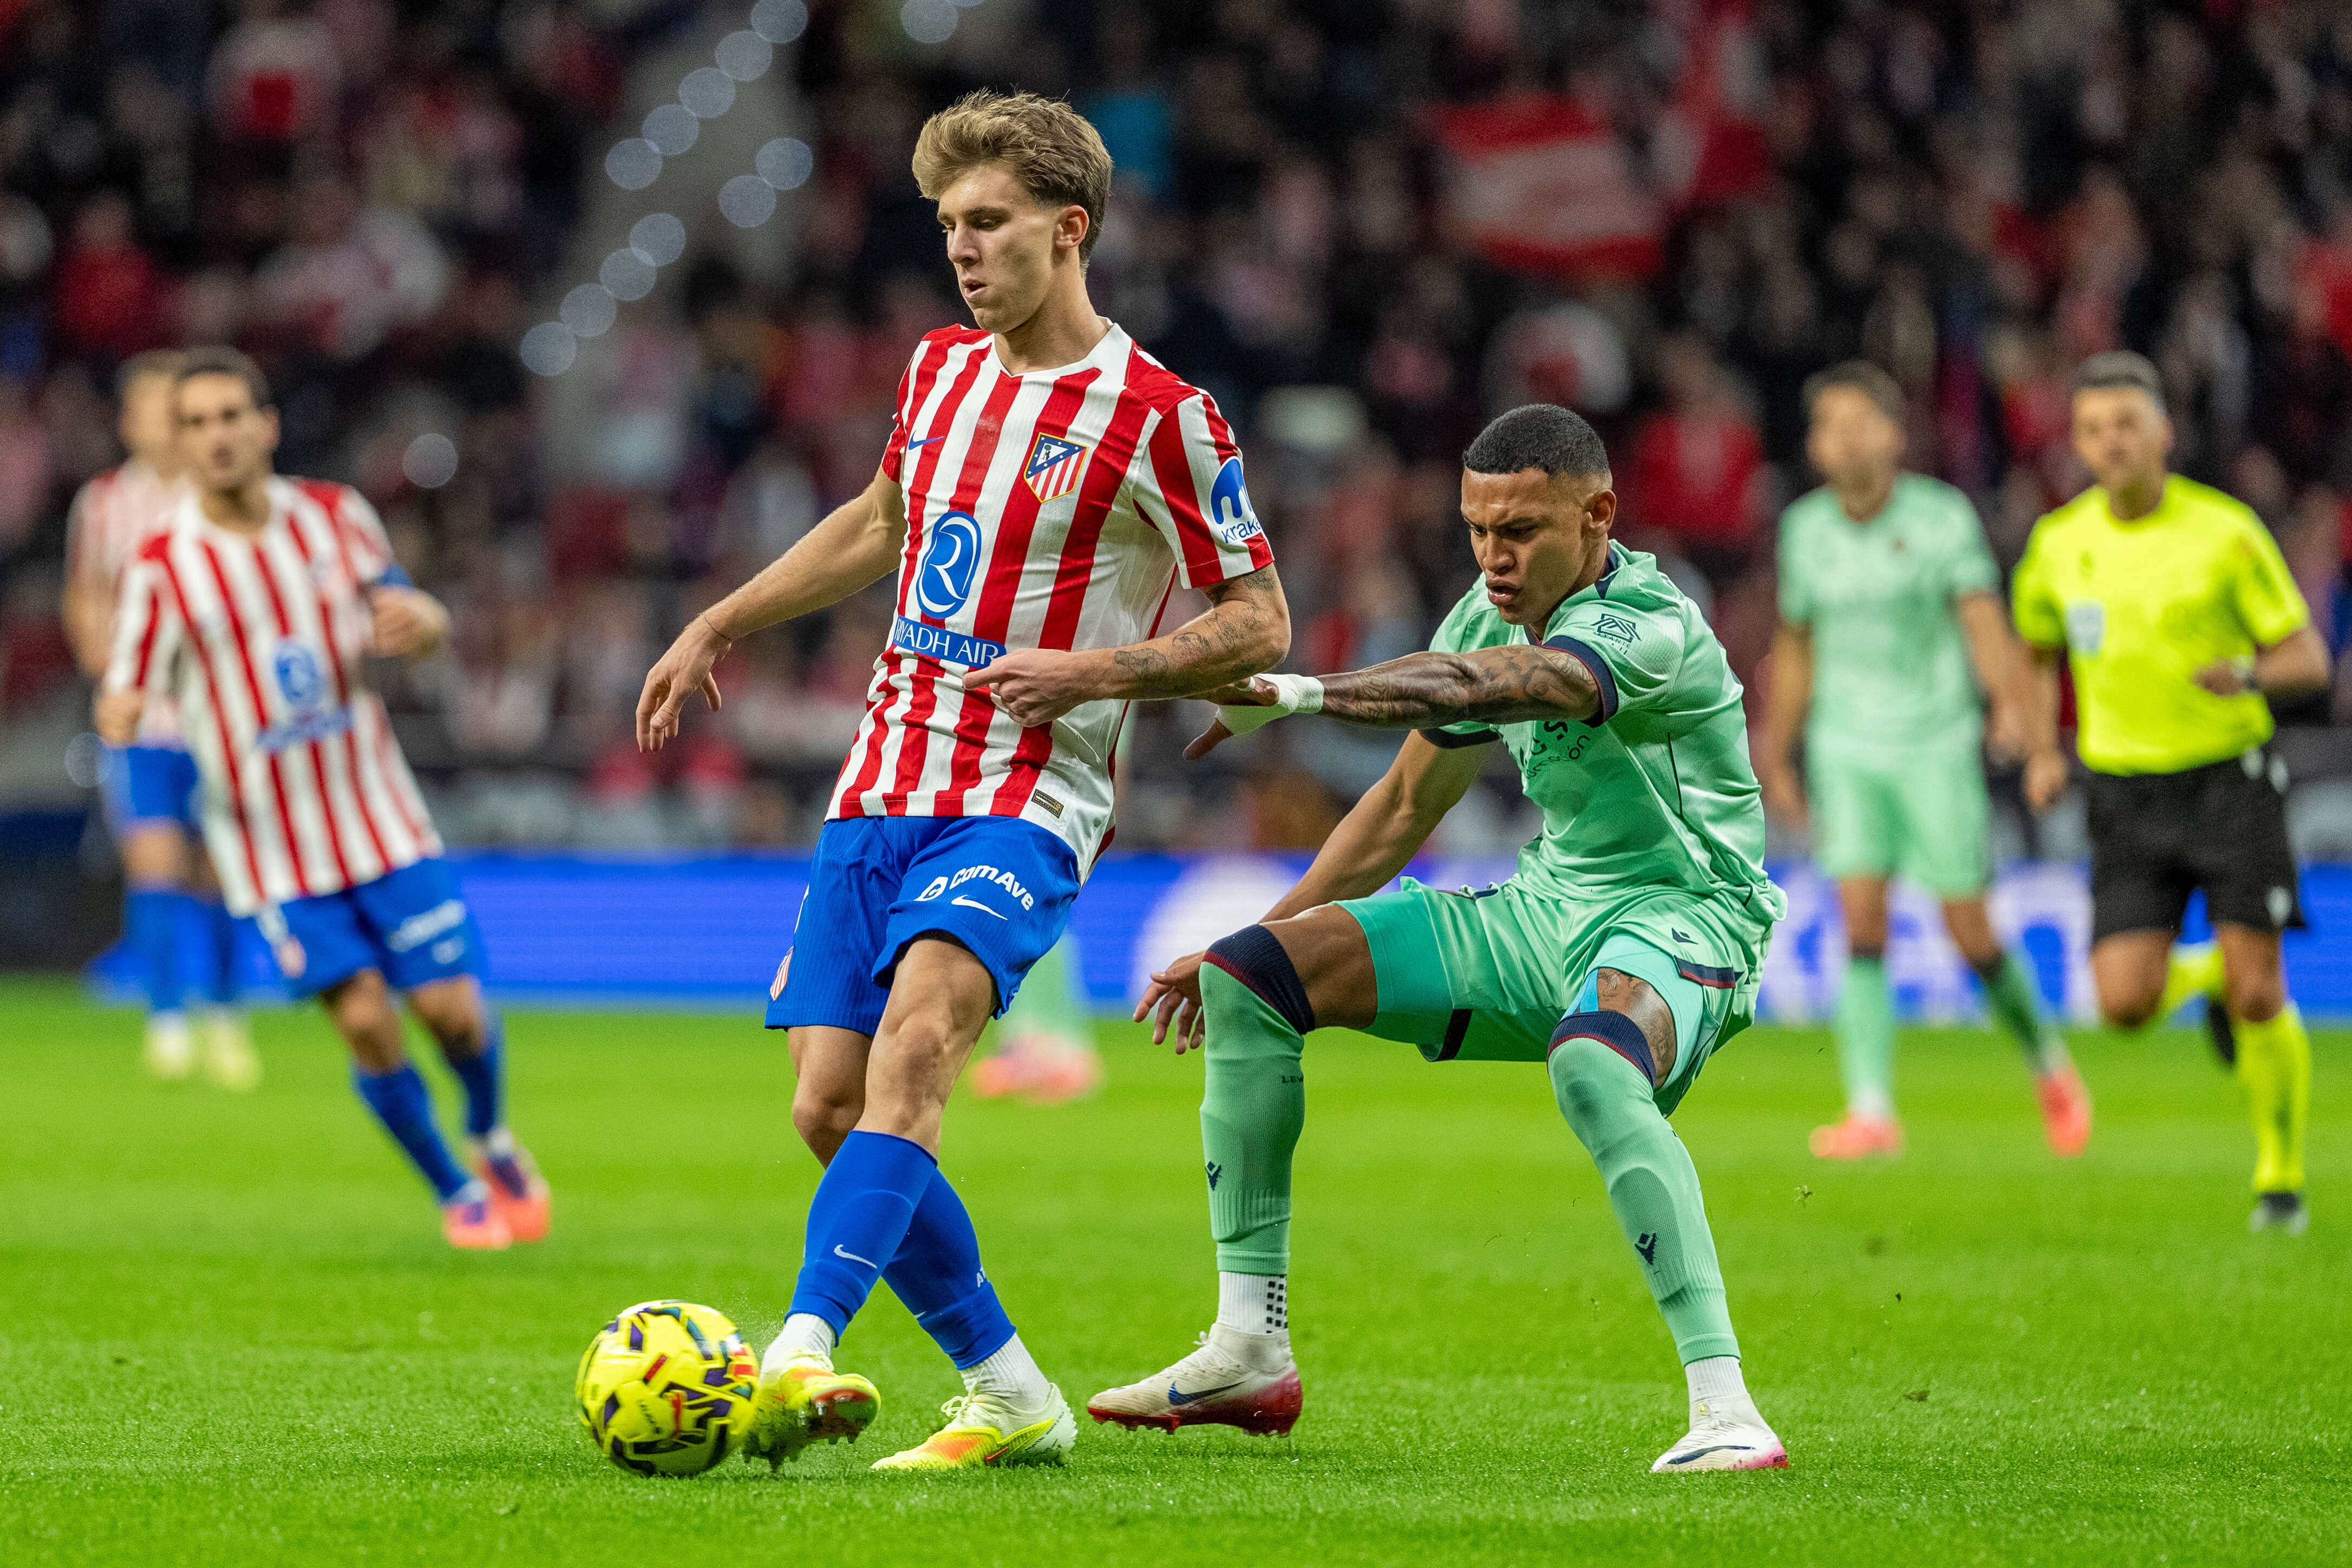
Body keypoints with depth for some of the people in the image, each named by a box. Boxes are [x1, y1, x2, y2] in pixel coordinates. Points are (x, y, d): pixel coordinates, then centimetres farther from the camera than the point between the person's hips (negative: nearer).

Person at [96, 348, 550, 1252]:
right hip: (272, 846, -2)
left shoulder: (334, 517, -1)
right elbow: (126, 697, -9)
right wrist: (121, 717, -34)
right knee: (365, 1018, -11)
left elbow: (414, 621, 9)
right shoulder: (165, 567, -8)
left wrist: (418, 619, -16)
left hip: (381, 817, 2)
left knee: (452, 1008, -3)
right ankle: (456, 1194, 12)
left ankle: (491, 1139, 29)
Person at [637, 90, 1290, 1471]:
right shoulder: (943, 368, 12)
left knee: (917, 1032, -31)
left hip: (1025, 804, -7)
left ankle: (807, 1348, -44)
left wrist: (1096, 670, -17)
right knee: (829, 1107, -2)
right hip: (883, 787, 7)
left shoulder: (1159, 417, -8)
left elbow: (1260, 625, -4)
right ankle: (1011, 1398, 11)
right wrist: (723, 623, 29)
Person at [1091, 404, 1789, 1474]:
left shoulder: (1650, 631, -21)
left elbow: (1475, 688, -41)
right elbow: (1407, 808, 19)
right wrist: (1244, 938, 19)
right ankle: (1250, 1354, 0)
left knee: (1590, 1065, -44)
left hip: (1678, 918, -9)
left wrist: (1296, 695, -46)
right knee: (1245, 979, -1)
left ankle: (1724, 1406, -45)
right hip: (1546, 907, 9)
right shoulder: (1493, 620, 6)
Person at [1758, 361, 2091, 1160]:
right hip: (1846, 751, 2)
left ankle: (2048, 1062, 26)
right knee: (1861, 920, -13)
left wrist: (2013, 706, -32)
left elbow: (1985, 622, -14)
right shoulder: (1805, 530, 5)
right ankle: (1872, 1111, -15)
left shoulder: (1942, 516, -6)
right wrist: (1776, 759, 22)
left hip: (1936, 743, -2)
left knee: (1970, 934, -1)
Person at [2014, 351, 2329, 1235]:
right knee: (2126, 1004, -11)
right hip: (2125, 792, 3)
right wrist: (2044, 754, 5)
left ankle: (2282, 1173, 13)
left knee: (2258, 999, -9)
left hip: (2232, 779, -3)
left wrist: (2248, 674, -27)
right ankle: (2208, 974, 26)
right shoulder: (2059, 542, 1)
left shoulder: (2226, 532, -9)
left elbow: (2309, 658, -5)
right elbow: (2040, 648, 20)